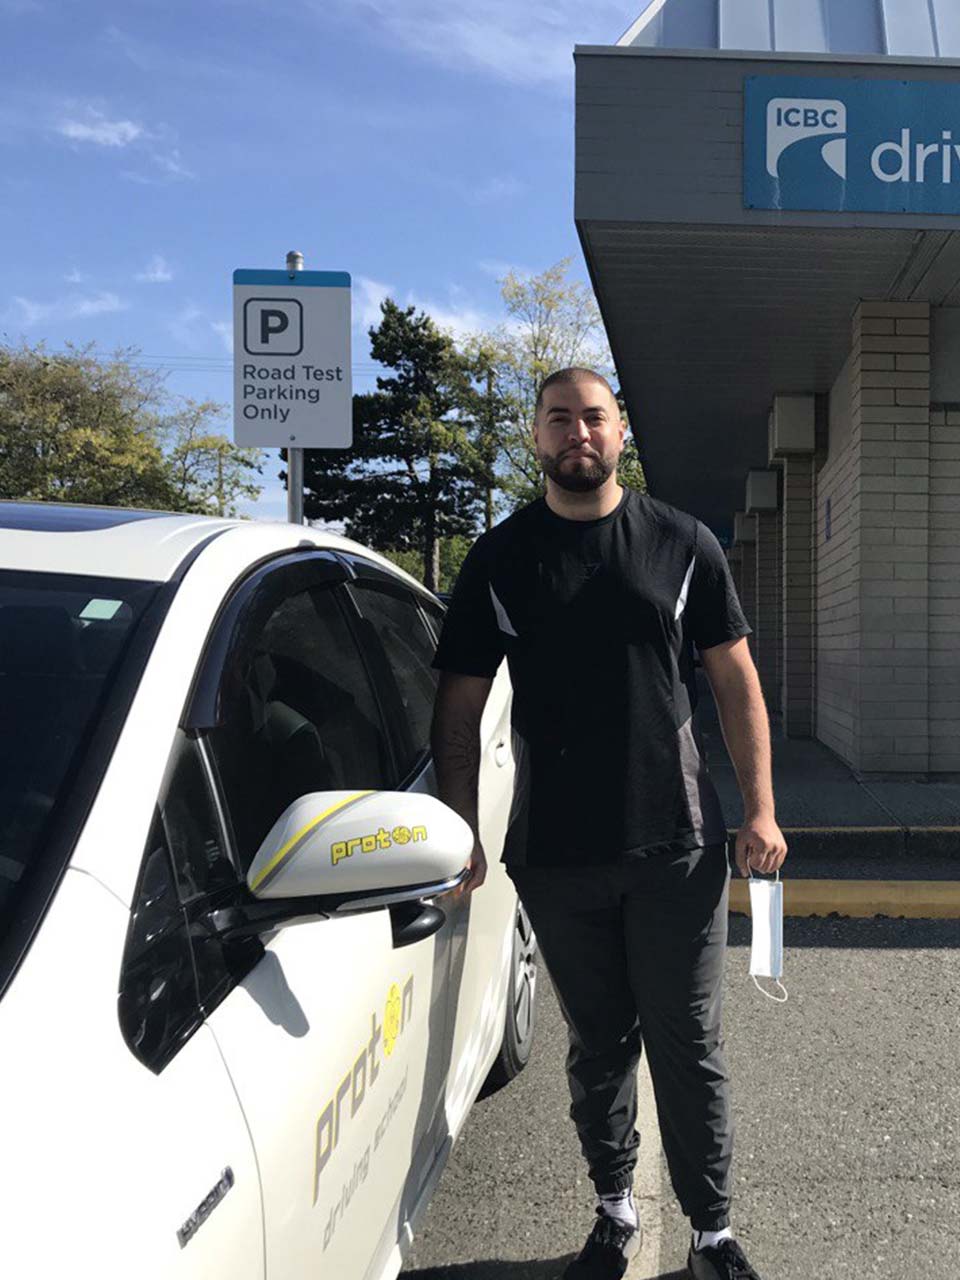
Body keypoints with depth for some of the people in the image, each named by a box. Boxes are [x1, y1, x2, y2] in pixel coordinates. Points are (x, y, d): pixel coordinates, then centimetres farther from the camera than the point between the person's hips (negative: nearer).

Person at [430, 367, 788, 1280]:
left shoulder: (682, 544, 4)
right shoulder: (500, 557, 3)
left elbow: (736, 682, 5)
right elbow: (460, 705, 4)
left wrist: (760, 810, -2)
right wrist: (461, 832, -4)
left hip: (676, 849, 0)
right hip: (554, 857, 1)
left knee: (689, 1047, 7)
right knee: (599, 1046, 14)